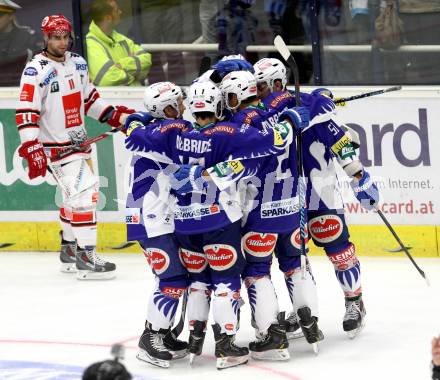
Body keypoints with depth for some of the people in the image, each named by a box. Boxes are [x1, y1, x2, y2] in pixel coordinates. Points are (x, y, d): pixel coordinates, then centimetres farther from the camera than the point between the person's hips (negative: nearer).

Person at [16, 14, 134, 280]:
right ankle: (86, 257, -15)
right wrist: (32, 149, -25)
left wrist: (115, 115, 11)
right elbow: (26, 113, -19)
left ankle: (69, 250, 32)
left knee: (76, 195, 17)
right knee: (83, 193, -17)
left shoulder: (78, 63, 7)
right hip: (55, 146, -8)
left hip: (79, 141, 8)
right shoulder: (37, 71, -17)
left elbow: (89, 98, 20)